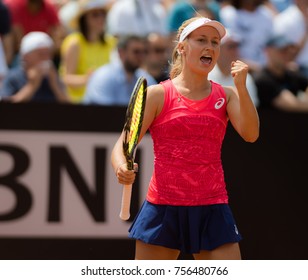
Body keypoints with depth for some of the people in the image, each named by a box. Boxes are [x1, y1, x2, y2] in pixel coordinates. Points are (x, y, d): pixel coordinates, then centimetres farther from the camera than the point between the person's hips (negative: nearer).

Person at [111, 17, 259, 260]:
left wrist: (241, 87, -20)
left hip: (212, 211, 2)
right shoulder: (158, 94, 1)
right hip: (163, 210, -2)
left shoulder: (226, 96, 9)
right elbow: (121, 146, -2)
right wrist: (122, 168, -25)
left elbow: (250, 134, -8)